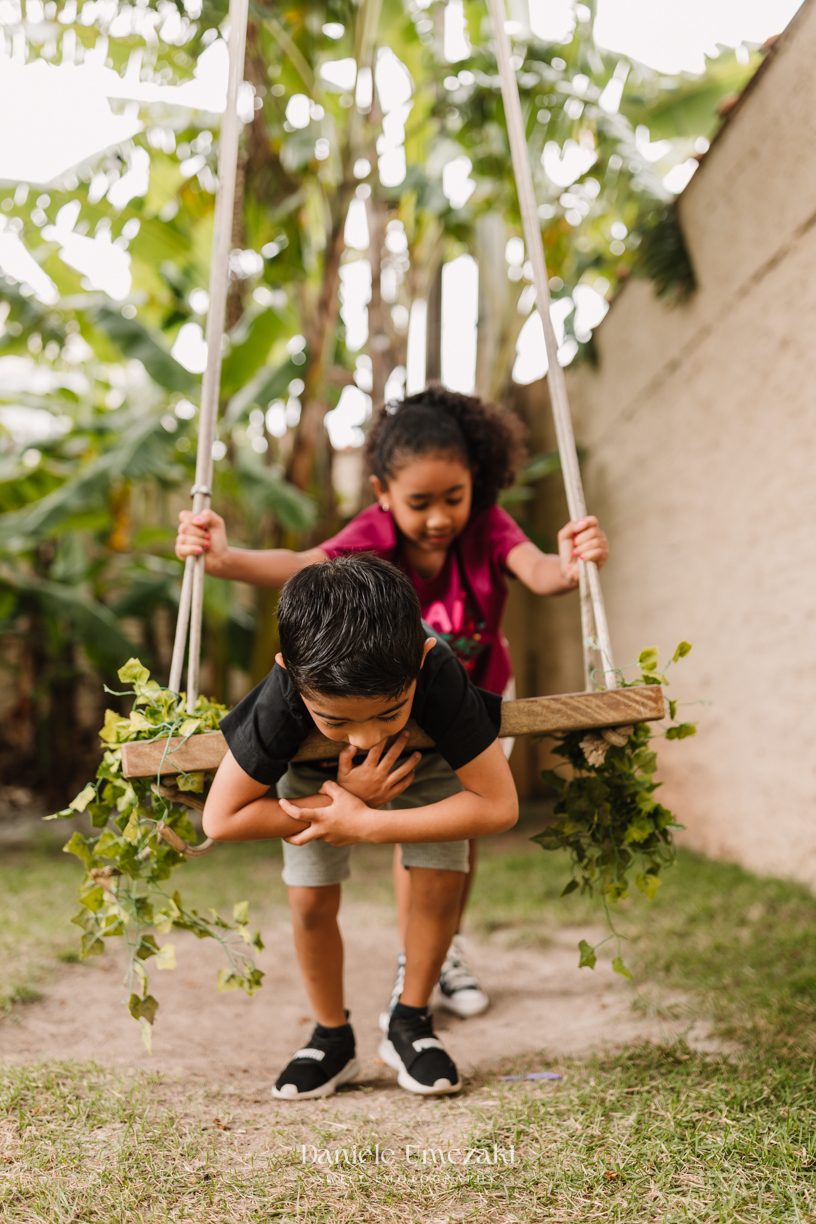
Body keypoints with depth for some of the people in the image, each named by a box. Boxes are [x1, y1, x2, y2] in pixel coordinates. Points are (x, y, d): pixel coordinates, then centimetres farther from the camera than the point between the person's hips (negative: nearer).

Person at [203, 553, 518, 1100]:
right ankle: (333, 1039, 19)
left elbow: (499, 806, -39)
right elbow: (221, 819, -33)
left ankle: (410, 1026, 14)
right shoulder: (285, 697, -43)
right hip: (317, 769, 0)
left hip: (426, 762, 0)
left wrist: (368, 825, -41)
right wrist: (344, 797, -39)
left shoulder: (440, 677, -46)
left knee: (440, 885, -10)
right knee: (312, 901, -5)